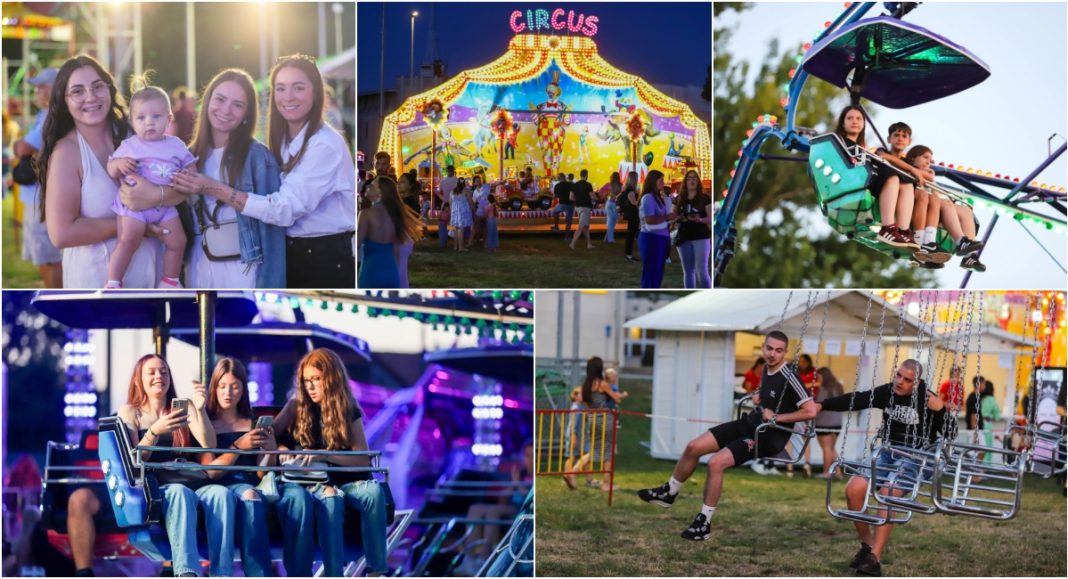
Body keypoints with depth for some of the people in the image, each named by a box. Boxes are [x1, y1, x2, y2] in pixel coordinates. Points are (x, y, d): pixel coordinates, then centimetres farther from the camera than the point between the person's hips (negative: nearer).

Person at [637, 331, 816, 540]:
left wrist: (777, 417, -21)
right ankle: (669, 493, 24)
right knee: (694, 447, 2)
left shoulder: (788, 377, -20)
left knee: (716, 462, -25)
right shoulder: (766, 369, 5)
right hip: (749, 423, 9)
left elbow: (810, 411, -26)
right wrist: (757, 396, 7)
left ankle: (704, 523, -11)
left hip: (768, 437, -9)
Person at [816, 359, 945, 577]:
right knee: (854, 488, -17)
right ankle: (867, 545, 5)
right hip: (888, 452, 5)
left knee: (888, 493, -32)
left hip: (916, 459, -5)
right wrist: (821, 405, -11)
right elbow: (855, 400, -2)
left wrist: (939, 410, -28)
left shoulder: (928, 400, -11)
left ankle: (875, 558, -29)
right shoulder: (887, 392, 1)